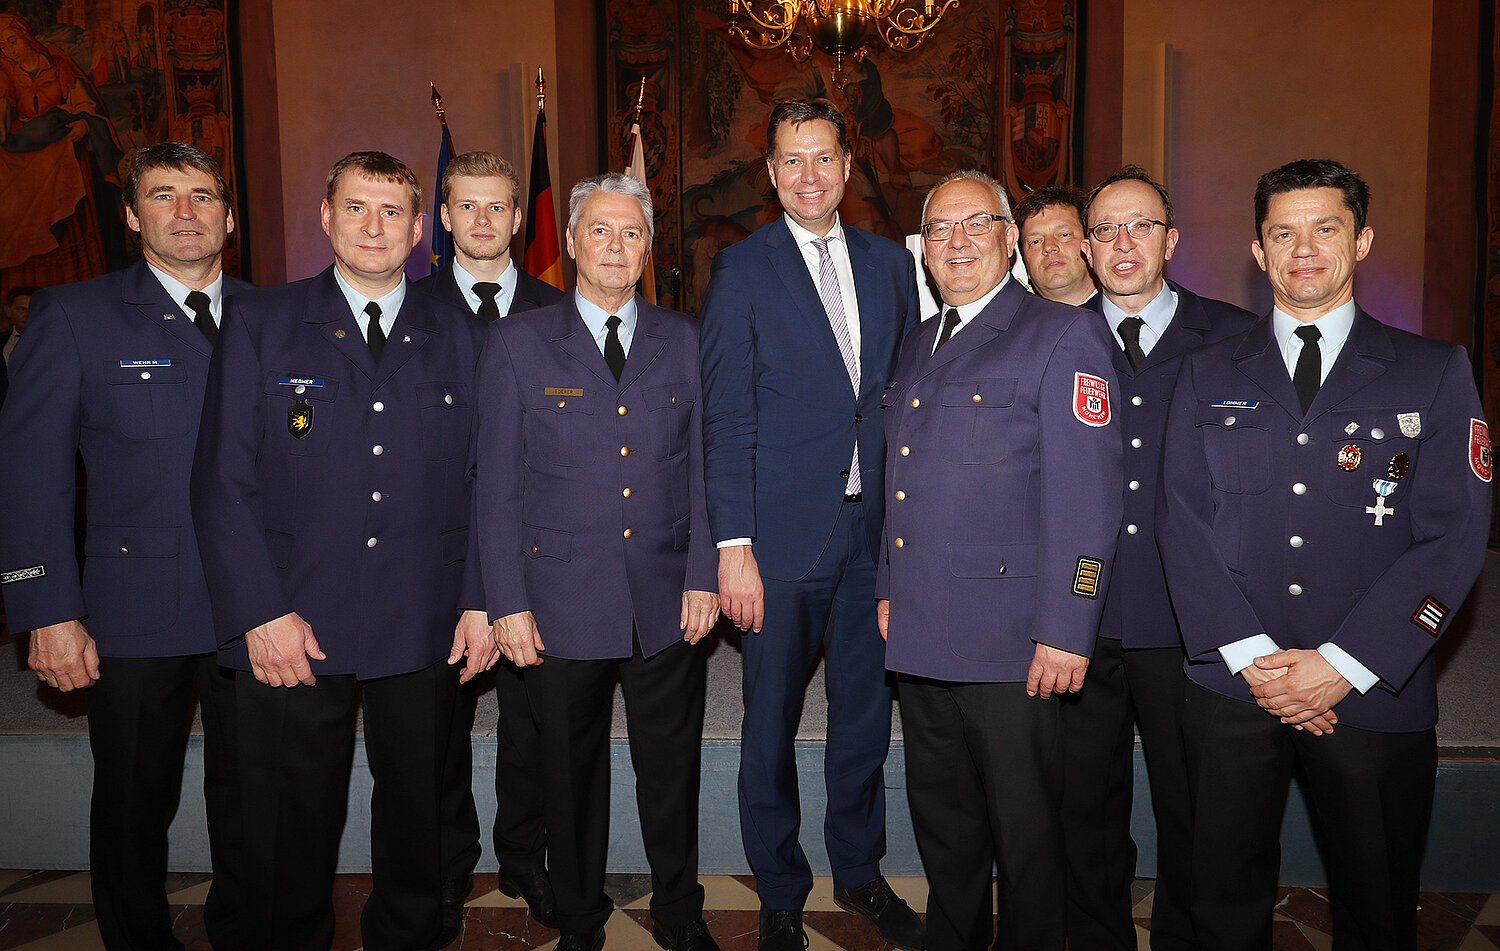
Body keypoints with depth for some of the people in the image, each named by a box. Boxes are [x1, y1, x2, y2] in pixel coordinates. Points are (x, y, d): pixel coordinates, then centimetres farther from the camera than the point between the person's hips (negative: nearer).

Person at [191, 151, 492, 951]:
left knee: (417, 820, 14)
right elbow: (223, 480, -2)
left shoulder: (460, 338, 9)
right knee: (292, 837, 9)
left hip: (423, 634, 2)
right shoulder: (257, 322, 3)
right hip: (292, 631, -1)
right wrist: (260, 613, -10)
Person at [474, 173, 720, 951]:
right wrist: (507, 602, -6)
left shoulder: (681, 341, 8)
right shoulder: (518, 342, 1)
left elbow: (701, 468, 8)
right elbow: (495, 484, -1)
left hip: (669, 602, 2)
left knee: (672, 769, 11)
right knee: (571, 774, 12)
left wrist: (702, 575, 0)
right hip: (562, 603, -1)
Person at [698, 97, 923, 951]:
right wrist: (734, 546, -12)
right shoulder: (742, 270, -2)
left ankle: (861, 871, 36)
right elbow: (727, 419, -7)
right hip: (784, 534, -3)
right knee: (772, 726, 8)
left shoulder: (891, 263, 10)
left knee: (868, 713, 15)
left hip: (876, 529, 4)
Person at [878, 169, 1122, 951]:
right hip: (920, 634, 7)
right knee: (940, 819, 20)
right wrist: (888, 588, 18)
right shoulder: (917, 349, 16)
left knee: (1023, 830, 7)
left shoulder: (1064, 336, -7)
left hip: (1010, 645, -7)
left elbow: (1084, 498, -14)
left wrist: (1064, 631, -18)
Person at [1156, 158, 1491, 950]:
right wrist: (1250, 656, -11)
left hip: (1375, 697, 0)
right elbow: (1183, 522, 0)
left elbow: (1453, 536, -5)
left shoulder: (1435, 374, 3)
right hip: (1231, 685, 1)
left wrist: (1343, 664, -13)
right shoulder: (1209, 376, 7)